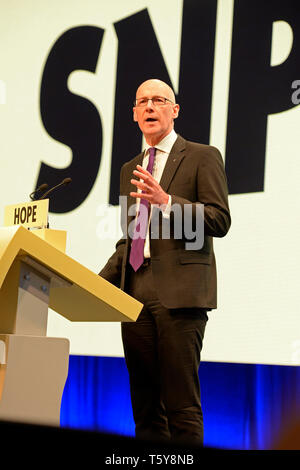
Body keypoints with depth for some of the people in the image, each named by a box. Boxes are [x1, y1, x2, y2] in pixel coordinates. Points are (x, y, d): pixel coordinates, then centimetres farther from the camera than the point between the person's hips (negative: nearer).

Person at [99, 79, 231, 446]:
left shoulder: (202, 157, 4)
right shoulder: (130, 169, 23)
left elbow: (219, 221, -6)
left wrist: (166, 202, -18)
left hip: (179, 292, -6)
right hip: (136, 293, 6)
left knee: (181, 404, -9)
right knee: (144, 403, 6)